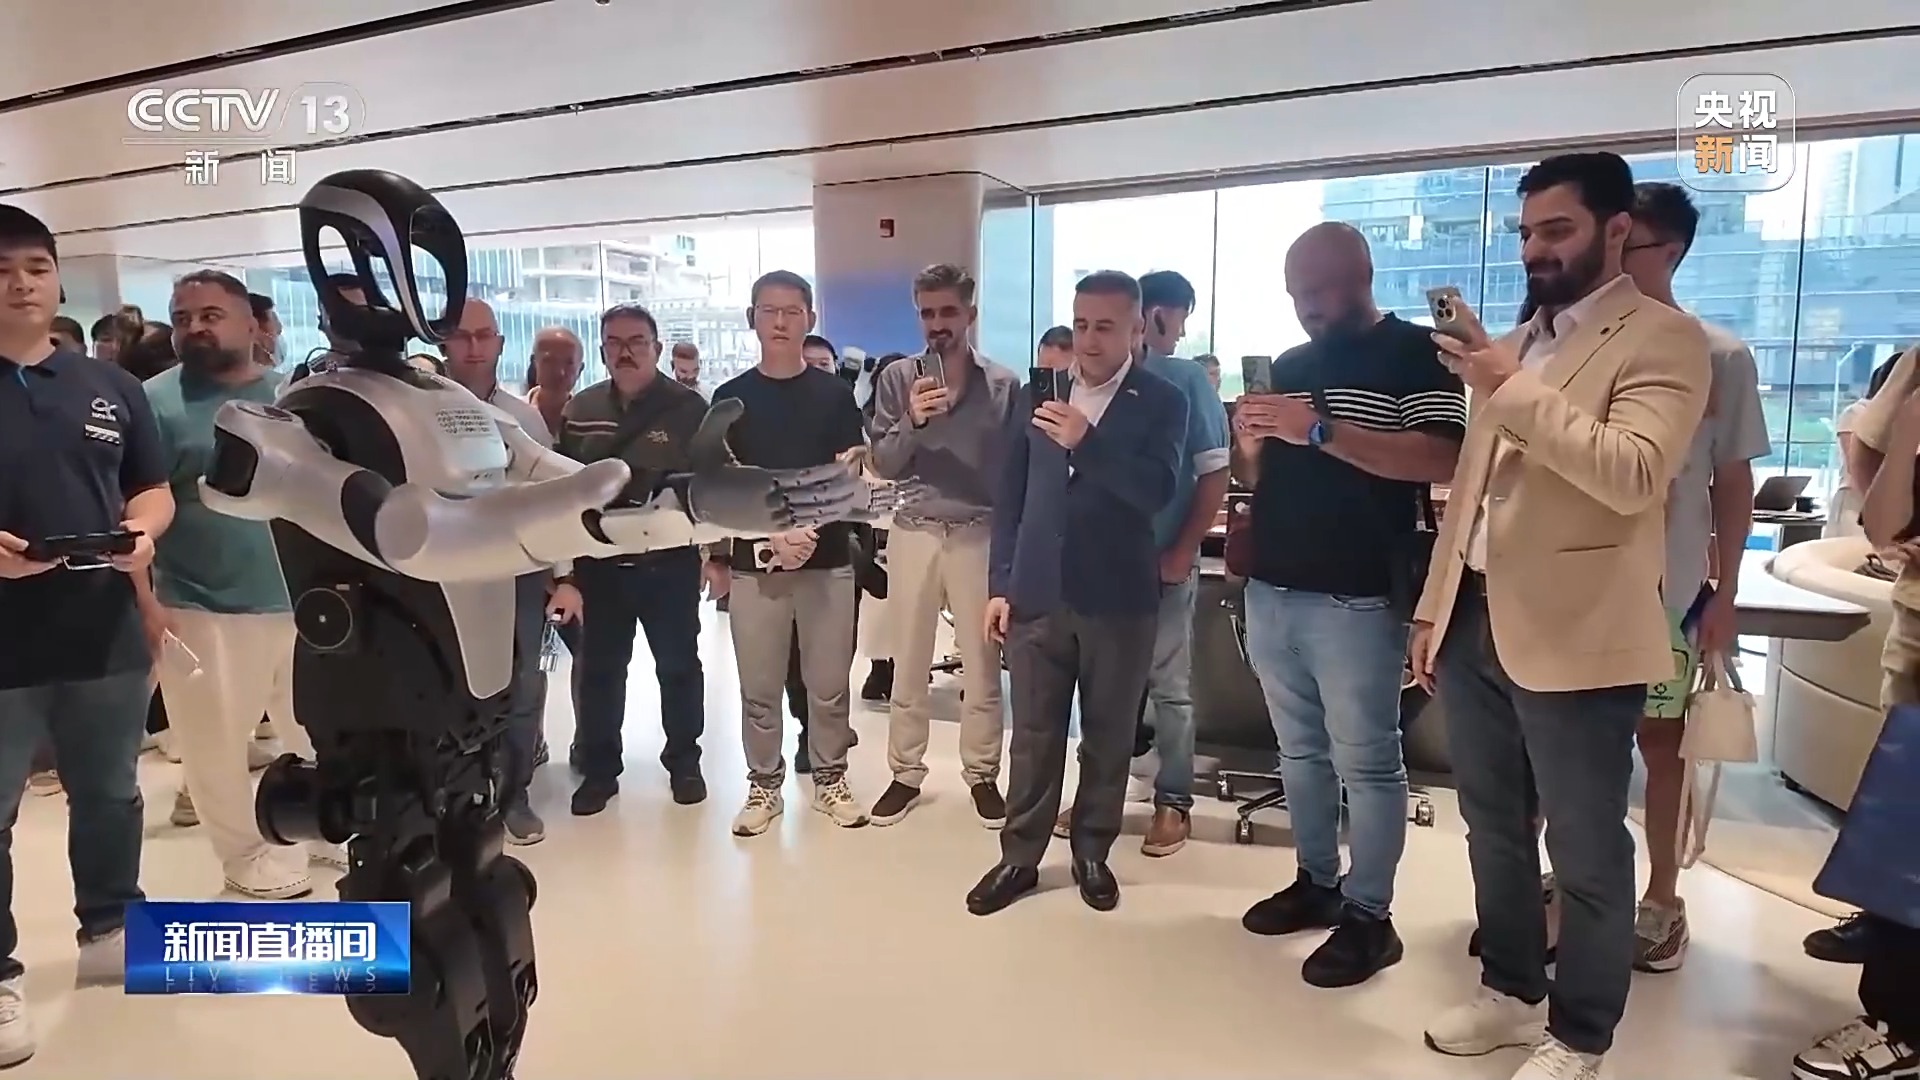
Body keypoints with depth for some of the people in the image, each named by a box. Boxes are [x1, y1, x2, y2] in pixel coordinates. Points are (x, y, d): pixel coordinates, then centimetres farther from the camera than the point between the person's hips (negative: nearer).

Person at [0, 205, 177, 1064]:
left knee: (110, 796, 18)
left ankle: (110, 931, 36)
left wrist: (142, 534, -10)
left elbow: (154, 490, 12)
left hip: (107, 636, 4)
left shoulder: (110, 386, 8)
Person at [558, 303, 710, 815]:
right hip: (600, 565, 3)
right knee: (598, 670, 11)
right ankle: (599, 767, 26)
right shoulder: (580, 410, 5)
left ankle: (683, 761, 27)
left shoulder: (689, 408, -6)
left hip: (671, 563, -3)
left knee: (679, 667, 11)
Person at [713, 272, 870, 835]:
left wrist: (809, 529, -16)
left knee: (829, 685, 7)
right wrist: (774, 533, -14)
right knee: (759, 688, 7)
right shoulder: (731, 397, 5)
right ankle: (764, 785, 22)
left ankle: (830, 779, 24)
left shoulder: (833, 392, 5)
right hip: (753, 562, 0)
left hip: (827, 559, 0)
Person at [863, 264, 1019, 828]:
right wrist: (911, 422, -18)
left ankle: (982, 774, 22)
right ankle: (906, 773, 22)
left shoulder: (1004, 384, 1)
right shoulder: (897, 378, 2)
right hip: (913, 532, 1)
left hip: (980, 534, -1)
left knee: (982, 664, 7)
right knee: (908, 661, 9)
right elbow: (883, 466, 0)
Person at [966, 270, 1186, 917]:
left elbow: (1157, 490, -15)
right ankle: (1020, 856, 22)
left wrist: (1084, 443, -26)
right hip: (1037, 594, 2)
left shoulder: (1162, 402, -2)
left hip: (1119, 598, -2)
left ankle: (1092, 851, 28)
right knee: (1033, 735, 9)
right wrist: (1000, 584, 5)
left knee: (1108, 736, 11)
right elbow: (1010, 495, 9)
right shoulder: (1035, 395, 7)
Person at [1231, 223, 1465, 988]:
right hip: (1271, 592, 7)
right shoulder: (1290, 365, 16)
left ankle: (1369, 917, 11)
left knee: (1366, 762, 1)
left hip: (1355, 601, -7)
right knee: (1300, 752, 14)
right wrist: (1252, 443, -4)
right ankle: (1316, 882, 27)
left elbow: (1443, 461, -18)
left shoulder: (1414, 354, -4)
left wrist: (1322, 430, -22)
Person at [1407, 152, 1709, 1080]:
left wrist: (1514, 392, -24)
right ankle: (1511, 992, 38)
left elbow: (1635, 474, -24)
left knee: (1586, 851, 7)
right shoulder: (1515, 345, 16)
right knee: (1493, 827, 19)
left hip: (1575, 636, -7)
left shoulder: (1662, 339, -7)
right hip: (1476, 622, 8)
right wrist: (1433, 606, 14)